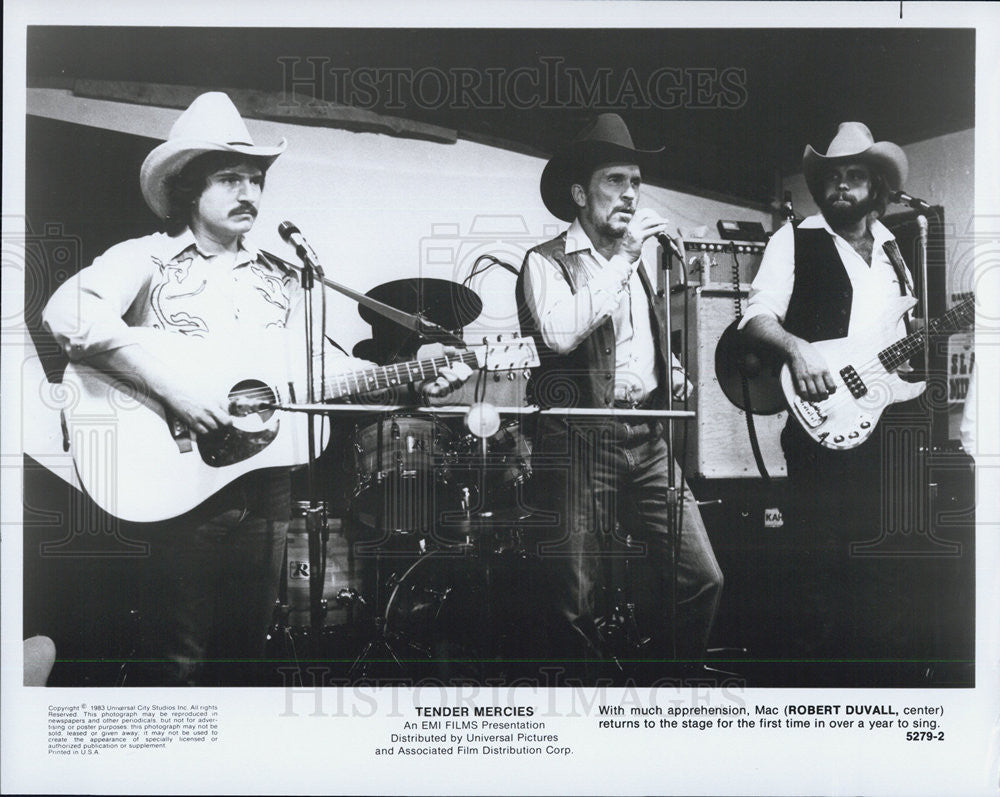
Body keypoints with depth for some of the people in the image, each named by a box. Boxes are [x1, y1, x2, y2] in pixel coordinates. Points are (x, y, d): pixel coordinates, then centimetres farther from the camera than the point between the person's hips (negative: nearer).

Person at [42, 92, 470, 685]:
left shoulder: (283, 279, 19)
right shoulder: (146, 259, 1)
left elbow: (316, 364, 11)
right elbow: (67, 312, -18)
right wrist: (170, 385, -26)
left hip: (265, 481, 5)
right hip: (174, 484, -5)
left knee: (244, 650, 10)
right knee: (178, 657, -6)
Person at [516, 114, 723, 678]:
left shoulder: (637, 262, 22)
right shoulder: (547, 262, 0)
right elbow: (558, 334, -21)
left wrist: (675, 377, 15)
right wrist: (623, 259, -16)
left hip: (648, 441, 6)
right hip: (580, 445, -6)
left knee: (702, 577, -3)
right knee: (584, 604, -4)